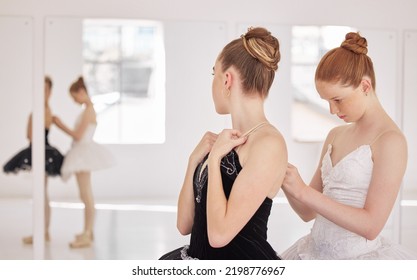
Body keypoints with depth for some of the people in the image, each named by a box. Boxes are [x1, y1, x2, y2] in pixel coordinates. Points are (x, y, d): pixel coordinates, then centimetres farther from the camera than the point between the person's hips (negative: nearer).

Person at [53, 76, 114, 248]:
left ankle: (87, 236, -4)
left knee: (86, 195, -8)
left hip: (84, 152, -11)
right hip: (82, 153, 11)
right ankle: (88, 232, 26)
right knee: (86, 195, 17)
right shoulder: (89, 109, 13)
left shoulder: (88, 110, -16)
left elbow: (78, 136, -18)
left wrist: (61, 125, -9)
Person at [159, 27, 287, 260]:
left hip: (241, 257, -6)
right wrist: (195, 160, -1)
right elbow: (185, 225, 8)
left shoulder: (268, 144, -13)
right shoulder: (226, 141, 9)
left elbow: (219, 234, -19)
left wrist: (214, 158, -13)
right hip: (199, 256, 7)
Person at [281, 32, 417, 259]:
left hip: (358, 257, -6)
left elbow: (371, 225, -20)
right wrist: (284, 181, -11)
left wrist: (303, 191, -23)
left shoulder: (390, 140, -14)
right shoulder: (335, 136, 7)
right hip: (316, 253, 6)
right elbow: (308, 213, 8)